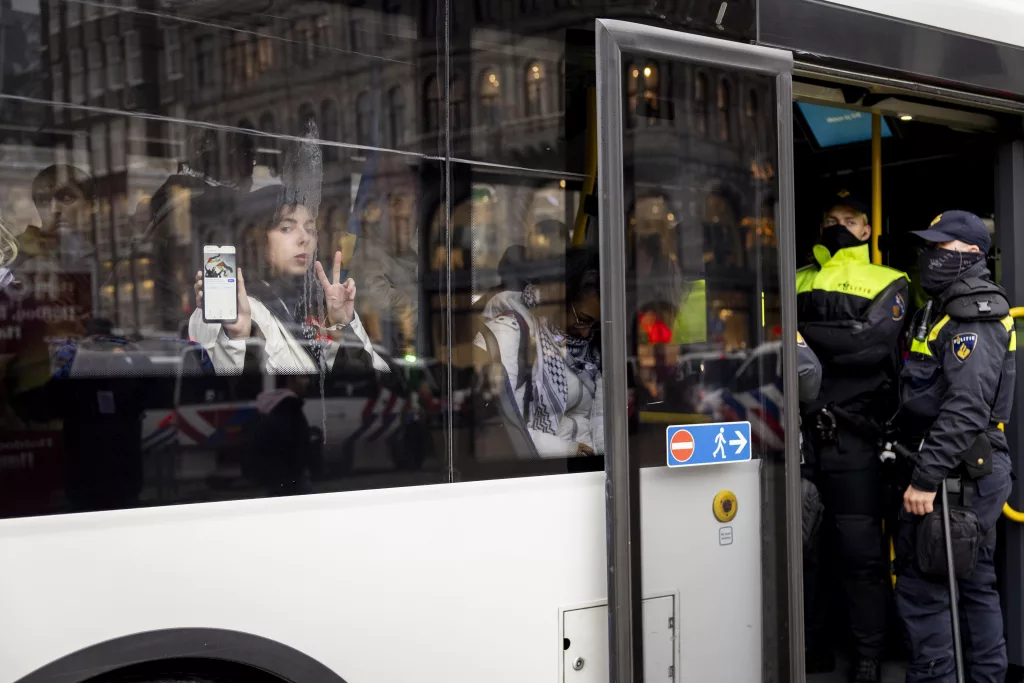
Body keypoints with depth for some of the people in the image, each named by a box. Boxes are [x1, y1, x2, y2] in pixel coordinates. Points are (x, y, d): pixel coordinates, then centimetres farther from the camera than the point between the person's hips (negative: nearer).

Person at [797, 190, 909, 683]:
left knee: (860, 550, -1)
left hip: (849, 435, -4)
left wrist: (805, 333, -14)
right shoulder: (797, 281, 20)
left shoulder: (888, 283, 7)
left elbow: (875, 344, -8)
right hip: (797, 431, 4)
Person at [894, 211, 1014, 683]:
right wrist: (928, 470, 18)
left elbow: (965, 409, -25)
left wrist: (926, 479, -26)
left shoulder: (973, 322, -16)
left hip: (956, 478, -11)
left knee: (922, 586, -6)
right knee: (974, 586, 16)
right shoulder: (954, 311, 18)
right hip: (976, 471, 11)